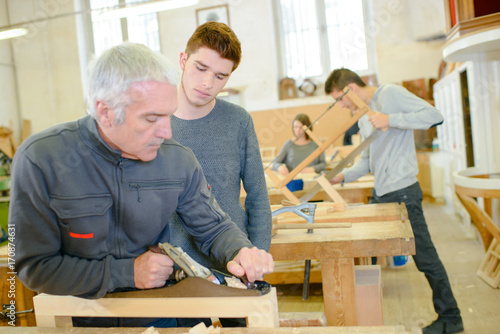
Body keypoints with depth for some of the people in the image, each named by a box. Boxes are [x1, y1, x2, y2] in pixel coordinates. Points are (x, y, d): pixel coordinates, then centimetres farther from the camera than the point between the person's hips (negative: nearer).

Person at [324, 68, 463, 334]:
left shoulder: (390, 94, -6)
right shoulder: (363, 117, 17)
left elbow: (433, 115, -15)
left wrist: (391, 120, -23)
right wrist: (343, 176, 6)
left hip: (402, 192, -8)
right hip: (379, 194, 9)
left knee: (424, 257, 1)